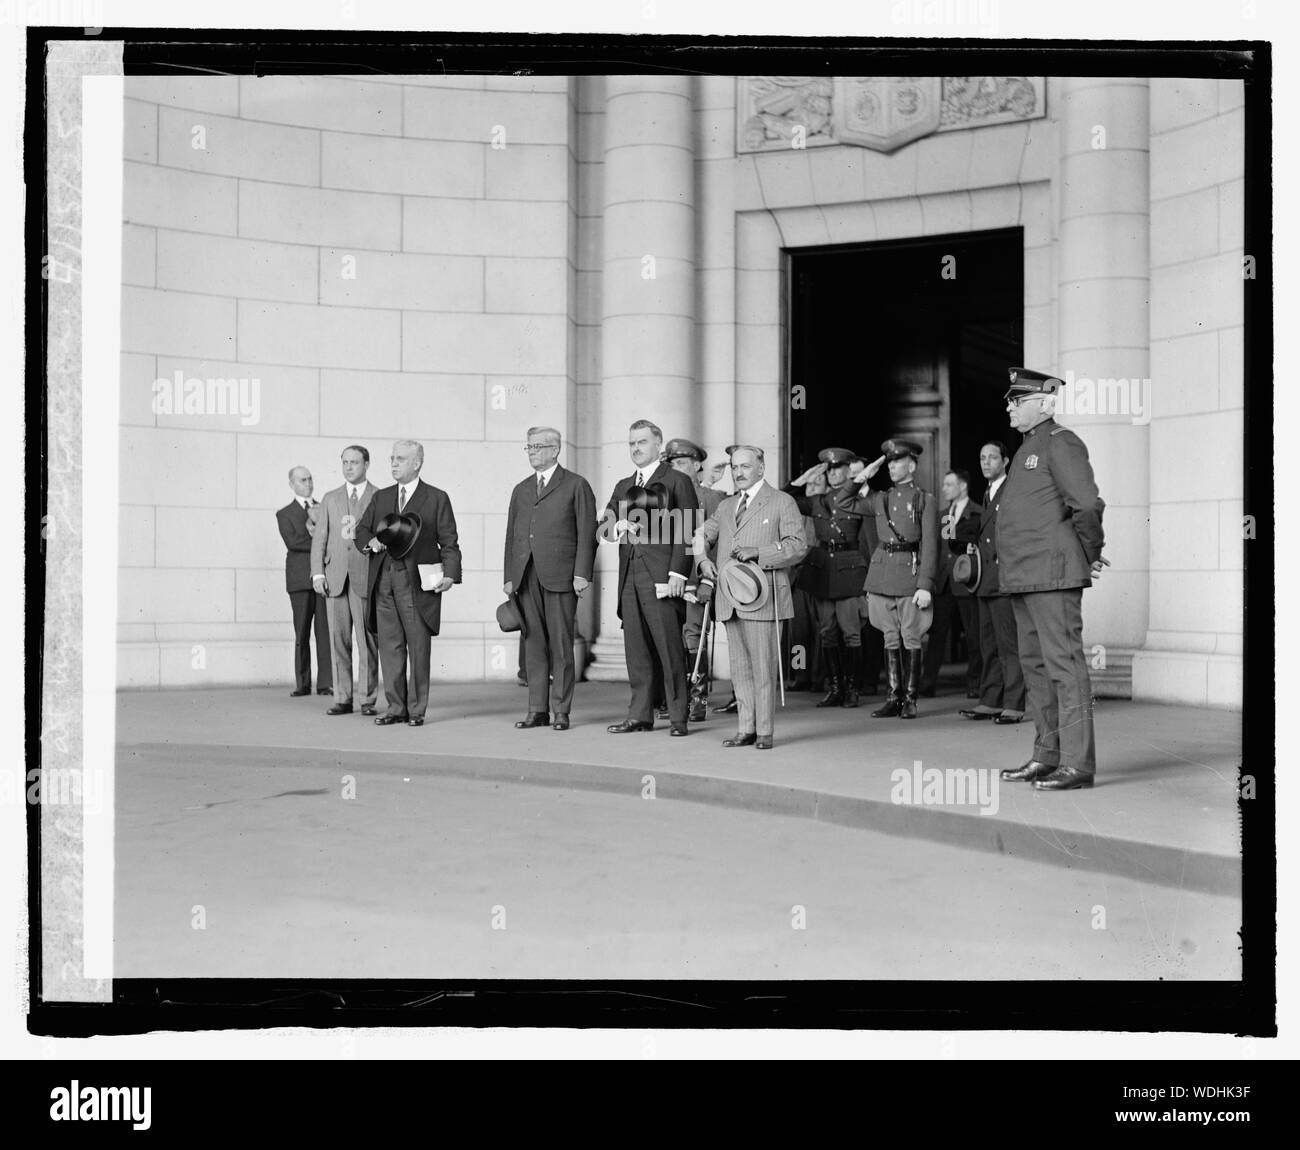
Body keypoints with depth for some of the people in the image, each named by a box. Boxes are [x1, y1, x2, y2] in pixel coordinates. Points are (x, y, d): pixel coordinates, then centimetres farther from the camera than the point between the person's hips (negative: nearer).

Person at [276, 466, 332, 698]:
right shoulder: (284, 514, 9)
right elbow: (292, 542, -8)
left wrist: (317, 523, -7)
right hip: (300, 578, -1)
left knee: (325, 631, -3)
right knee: (301, 633, 1)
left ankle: (325, 683, -2)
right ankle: (302, 684, 6)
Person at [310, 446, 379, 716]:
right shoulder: (330, 499, 15)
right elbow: (320, 538, 12)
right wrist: (318, 573, 0)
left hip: (366, 579, -3)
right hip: (335, 579, 3)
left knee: (367, 642, -3)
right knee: (339, 641, 2)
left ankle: (367, 700, 4)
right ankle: (342, 699, 7)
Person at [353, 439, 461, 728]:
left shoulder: (437, 499, 4)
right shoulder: (381, 498, 18)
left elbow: (449, 542, 0)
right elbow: (361, 531, 20)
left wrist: (451, 574, -14)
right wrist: (370, 540, -3)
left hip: (417, 583, -4)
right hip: (383, 581, 4)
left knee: (418, 647, -1)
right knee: (389, 646, 5)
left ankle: (417, 709, 6)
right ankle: (395, 707, 13)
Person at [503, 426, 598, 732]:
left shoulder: (576, 486, 4)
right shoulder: (521, 489, 20)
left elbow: (587, 533, -2)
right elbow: (512, 534, 18)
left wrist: (582, 573, -10)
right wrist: (509, 576, 10)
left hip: (560, 577, -5)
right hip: (526, 577, 5)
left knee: (561, 645, -3)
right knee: (533, 644, 5)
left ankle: (561, 711, 3)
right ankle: (537, 709, 10)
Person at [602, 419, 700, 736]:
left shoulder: (677, 481, 2)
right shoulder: (623, 486, 22)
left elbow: (686, 530, -5)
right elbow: (606, 523, 16)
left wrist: (678, 573, -14)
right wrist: (619, 525, -7)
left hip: (661, 576, -6)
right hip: (630, 576, 6)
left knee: (669, 648, -7)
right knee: (635, 648, 7)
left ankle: (678, 718, -2)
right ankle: (640, 715, 13)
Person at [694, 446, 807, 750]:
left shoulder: (782, 502, 3)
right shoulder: (725, 506, 20)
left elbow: (797, 546, -4)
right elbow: (701, 535, 21)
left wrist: (757, 552, -15)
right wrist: (703, 558, -1)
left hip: (762, 598, -5)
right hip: (730, 599, 5)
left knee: (763, 667, -5)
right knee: (740, 668, 7)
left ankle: (764, 732, 0)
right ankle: (746, 729, 13)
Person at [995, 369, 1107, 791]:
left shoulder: (1061, 443, -9)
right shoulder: (1027, 448, 21)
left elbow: (1088, 504, -19)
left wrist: (1090, 555, -9)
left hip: (1054, 575, -10)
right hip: (1023, 578, 10)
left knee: (1064, 664, -9)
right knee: (1035, 665, 13)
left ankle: (1078, 763, -8)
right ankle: (1047, 756, 20)